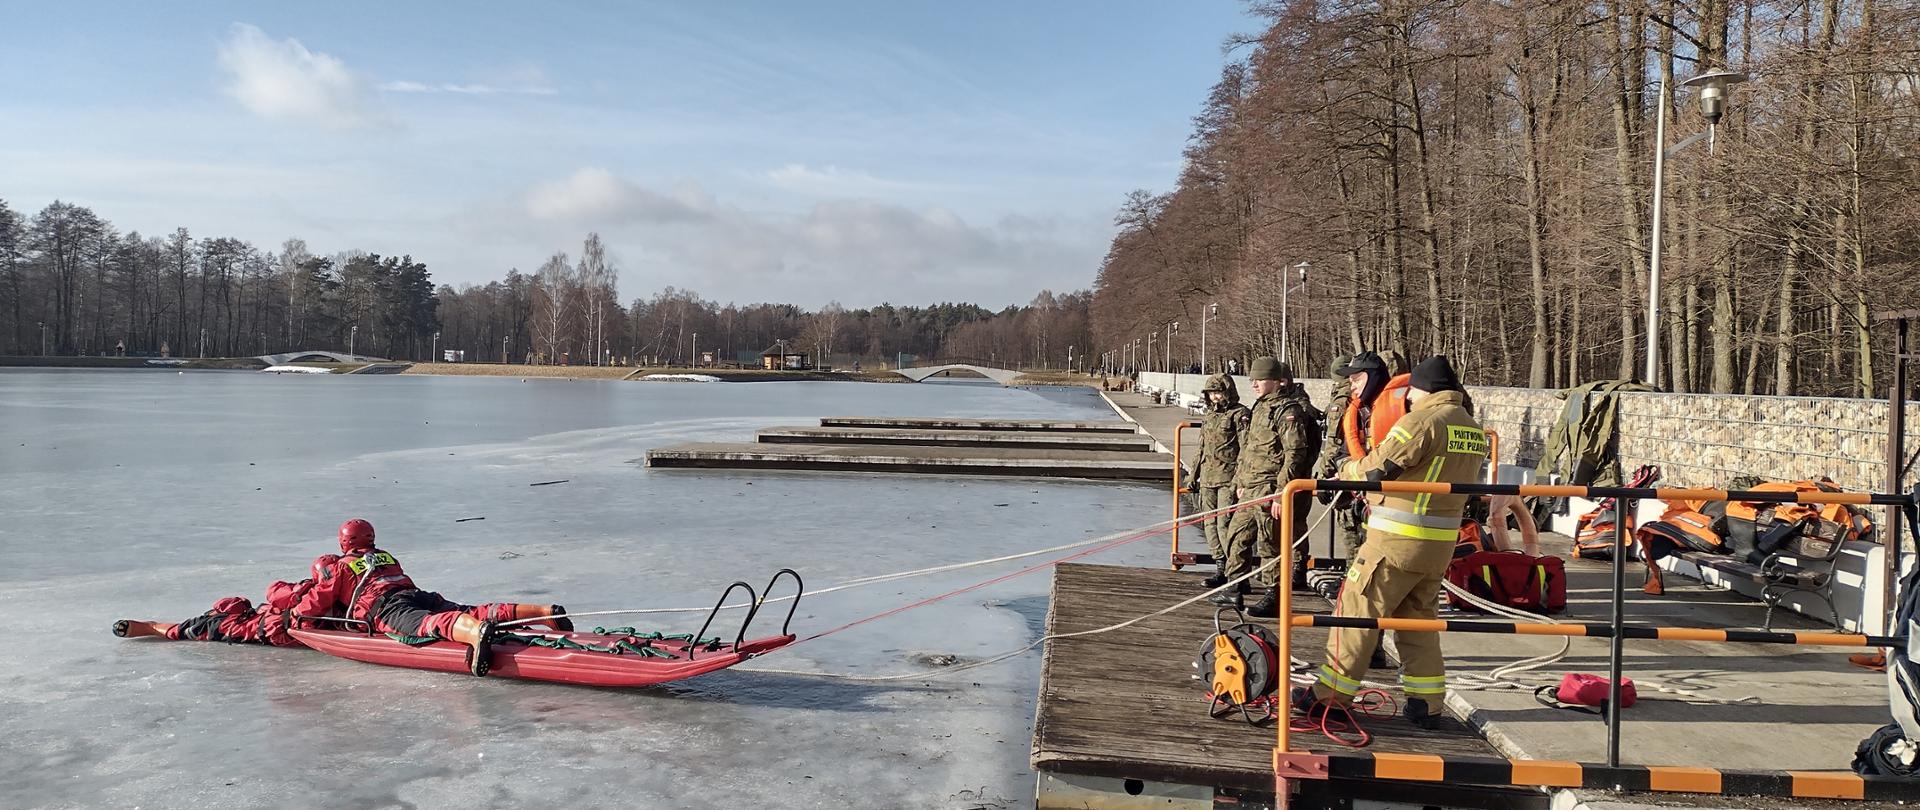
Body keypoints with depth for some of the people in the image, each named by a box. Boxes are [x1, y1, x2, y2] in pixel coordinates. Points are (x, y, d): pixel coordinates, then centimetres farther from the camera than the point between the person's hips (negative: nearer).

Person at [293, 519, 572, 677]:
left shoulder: (339, 568, 23)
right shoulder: (387, 557, 41)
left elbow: (317, 602, 20)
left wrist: (293, 613, 43)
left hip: (384, 607, -6)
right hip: (418, 593, 6)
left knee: (425, 623, -34)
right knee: (471, 612, -9)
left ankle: (475, 633, -71)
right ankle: (545, 611, -30)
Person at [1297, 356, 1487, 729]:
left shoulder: (1424, 419, -15)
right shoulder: (1474, 431, 12)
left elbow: (1377, 468, -16)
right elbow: (1463, 480, 17)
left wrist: (1347, 469, 5)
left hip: (1398, 540, -8)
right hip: (1442, 543, 8)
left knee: (1357, 611, 1)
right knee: (1419, 619, 17)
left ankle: (1331, 693, 5)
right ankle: (1426, 703, 18)